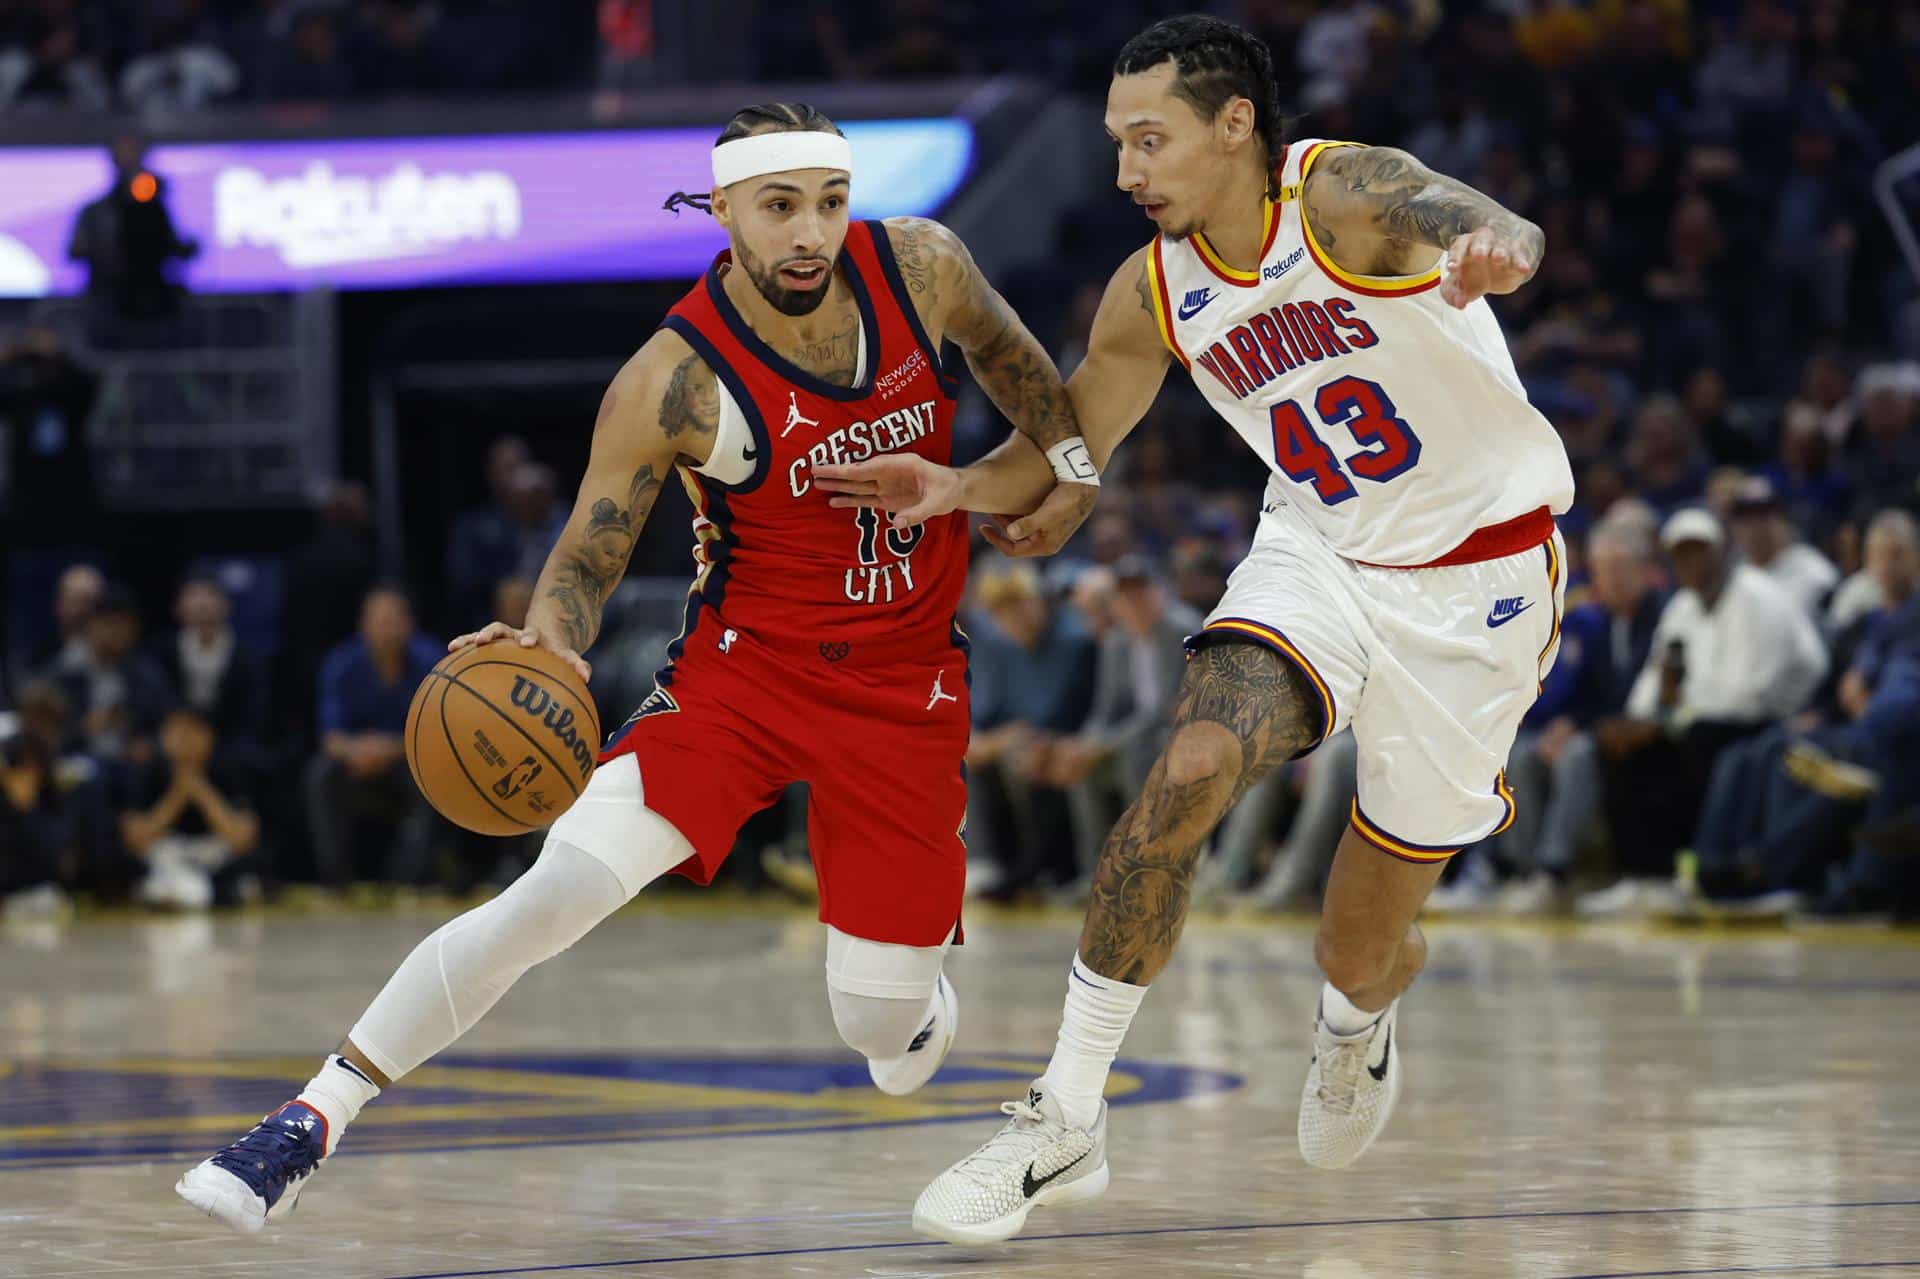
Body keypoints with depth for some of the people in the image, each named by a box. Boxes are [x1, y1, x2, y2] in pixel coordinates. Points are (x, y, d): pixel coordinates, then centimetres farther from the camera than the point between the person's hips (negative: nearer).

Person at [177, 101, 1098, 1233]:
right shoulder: (674, 383, -19)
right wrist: (548, 646, -31)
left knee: (884, 1029, 1)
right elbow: (588, 558, -12)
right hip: (746, 663, -2)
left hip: (908, 680, 2)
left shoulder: (920, 268, -10)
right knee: (558, 891, -22)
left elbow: (1003, 345, 15)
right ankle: (315, 1119, -16)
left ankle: (915, 982, 42)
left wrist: (1067, 456, 15)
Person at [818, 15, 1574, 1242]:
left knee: (1364, 948, 5)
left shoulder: (1347, 194, -22)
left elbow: (1482, 223, -44)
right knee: (1189, 773, -25)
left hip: (1478, 577, -4)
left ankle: (1360, 1017, 46)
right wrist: (958, 486, -16)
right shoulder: (1154, 293, -5)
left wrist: (1494, 245, -70)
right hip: (1319, 554, 4)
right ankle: (1067, 1115, -17)